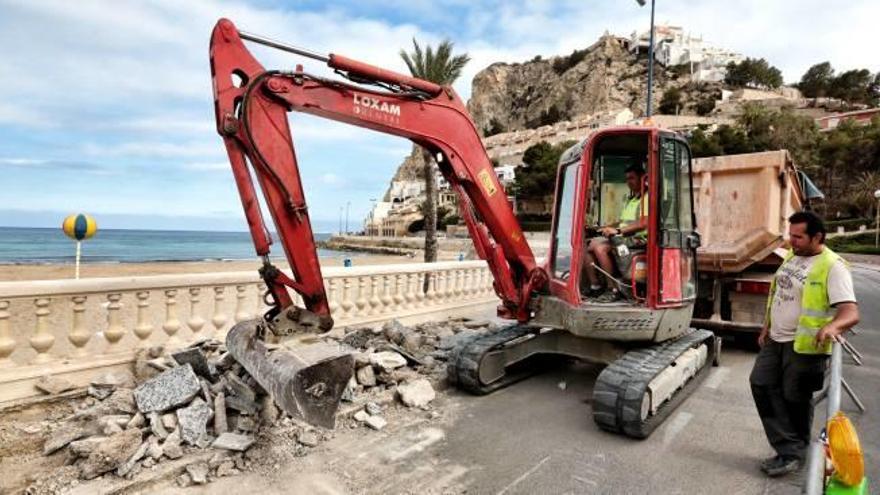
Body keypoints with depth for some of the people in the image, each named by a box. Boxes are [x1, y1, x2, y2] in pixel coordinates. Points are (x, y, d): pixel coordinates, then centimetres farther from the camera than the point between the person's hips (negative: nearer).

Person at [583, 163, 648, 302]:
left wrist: (618, 231, -25)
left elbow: (644, 223, -20)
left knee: (600, 248, -31)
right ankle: (595, 287, -5)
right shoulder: (630, 199, 26)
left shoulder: (646, 197, -6)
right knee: (587, 245, -7)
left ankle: (613, 290, -21)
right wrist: (605, 228, 13)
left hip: (637, 238, -9)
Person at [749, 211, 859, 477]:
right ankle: (790, 449, 11)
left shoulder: (832, 267, -17)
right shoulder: (792, 257, 8)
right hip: (776, 340, 8)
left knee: (795, 399, 5)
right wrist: (766, 328, 18)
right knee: (761, 384, 5)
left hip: (804, 345, -8)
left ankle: (794, 454, 23)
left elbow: (851, 312, -27)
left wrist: (832, 326, -48)